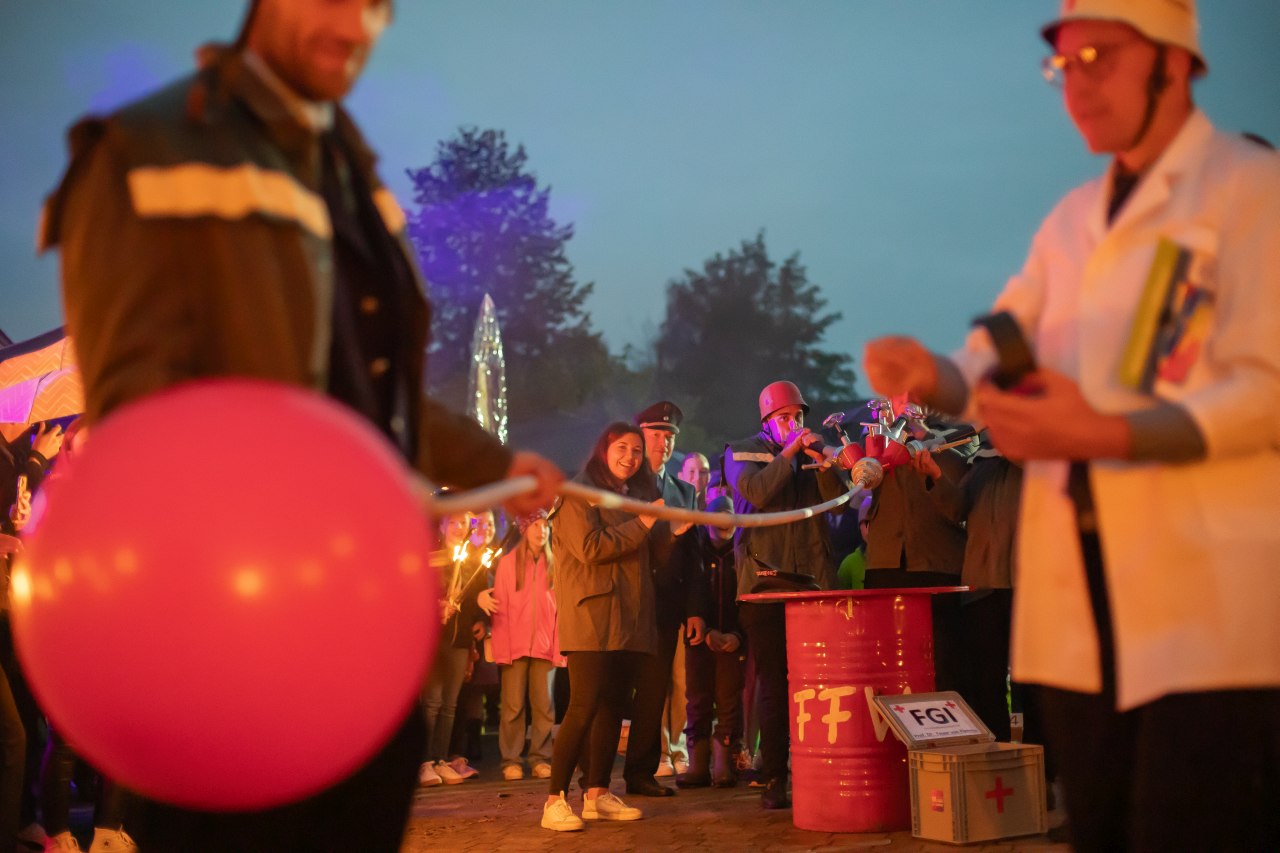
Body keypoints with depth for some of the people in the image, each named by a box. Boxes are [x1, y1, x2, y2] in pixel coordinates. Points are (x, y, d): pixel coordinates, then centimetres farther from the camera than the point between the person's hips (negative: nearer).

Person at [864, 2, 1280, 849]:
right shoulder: (1074, 220, 19)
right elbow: (998, 360, 17)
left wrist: (1104, 435, -25)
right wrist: (934, 374, -7)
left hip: (1209, 614, -6)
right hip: (1078, 614, 7)